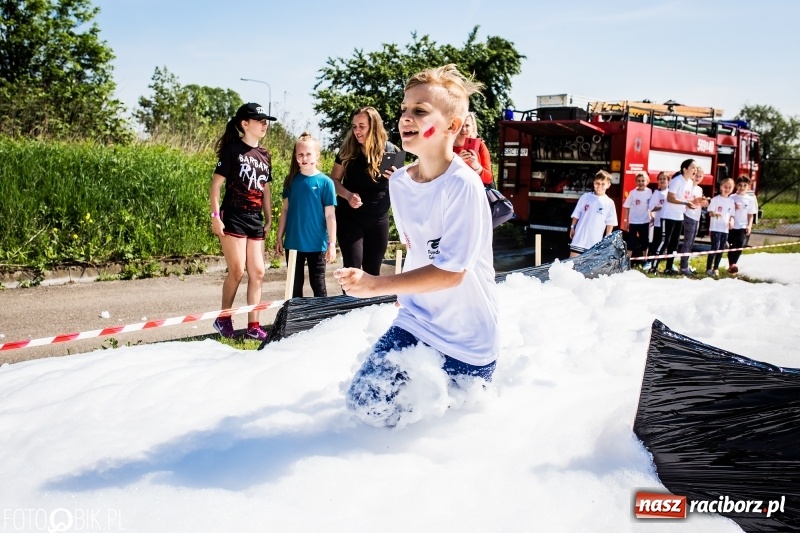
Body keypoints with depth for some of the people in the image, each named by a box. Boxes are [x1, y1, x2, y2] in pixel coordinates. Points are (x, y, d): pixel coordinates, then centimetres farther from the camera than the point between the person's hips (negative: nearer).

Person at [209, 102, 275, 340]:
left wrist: (269, 220, 15)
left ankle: (253, 326, 8)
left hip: (255, 220, 6)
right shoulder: (232, 149, -5)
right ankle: (223, 319, 11)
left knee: (257, 272, 3)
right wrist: (215, 216, -14)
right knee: (237, 271, -8)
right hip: (233, 218, -6)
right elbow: (215, 185, -7)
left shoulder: (264, 156, 13)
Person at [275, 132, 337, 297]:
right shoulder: (291, 180, 2)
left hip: (316, 244, -3)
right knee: (295, 284, 13)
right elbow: (285, 210, 9)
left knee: (318, 284, 7)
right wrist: (279, 237, 8)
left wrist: (331, 244, -9)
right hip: (293, 243, 3)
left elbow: (330, 215, -7)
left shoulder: (325, 182, -8)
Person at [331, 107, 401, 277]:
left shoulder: (390, 150, -5)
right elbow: (334, 179, 1)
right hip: (349, 217, -1)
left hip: (378, 219, 1)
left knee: (373, 269, 9)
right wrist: (348, 195, -18)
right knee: (352, 267, -8)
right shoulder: (347, 150, -3)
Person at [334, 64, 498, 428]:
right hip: (415, 322, 5)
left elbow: (451, 272, -25)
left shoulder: (463, 186, -23)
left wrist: (376, 285, -28)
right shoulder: (398, 182, -2)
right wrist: (406, 294, 13)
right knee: (366, 403, -5)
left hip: (467, 336, -5)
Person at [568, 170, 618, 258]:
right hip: (579, 238, 0)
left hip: (596, 242, 0)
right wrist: (572, 227, 4)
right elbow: (576, 214, 8)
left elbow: (610, 223, 3)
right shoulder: (585, 197, 1)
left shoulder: (609, 203, -1)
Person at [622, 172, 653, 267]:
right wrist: (626, 221, -6)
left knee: (645, 241, 12)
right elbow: (627, 207, -5)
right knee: (631, 241, 1)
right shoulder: (632, 193, -8)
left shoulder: (649, 192, -3)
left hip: (645, 221, 2)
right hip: (633, 221, -2)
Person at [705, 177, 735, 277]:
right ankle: (708, 268, -1)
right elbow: (710, 212, -9)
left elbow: (732, 215, 14)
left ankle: (716, 268, 17)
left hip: (725, 229, 5)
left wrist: (731, 221, -7)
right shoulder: (716, 199, -5)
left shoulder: (731, 201, 10)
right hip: (715, 228, -5)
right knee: (714, 248, -8)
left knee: (721, 249, 8)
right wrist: (715, 214, -31)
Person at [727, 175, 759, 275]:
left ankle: (732, 264, -7)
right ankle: (731, 265, 11)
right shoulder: (732, 198, 3)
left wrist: (749, 226, -4)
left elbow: (751, 215, 7)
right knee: (732, 246, 3)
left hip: (744, 227, 0)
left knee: (741, 244, -13)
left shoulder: (750, 199, 6)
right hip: (733, 226, 0)